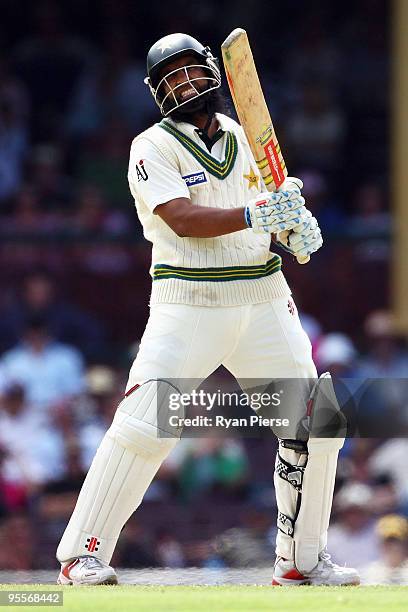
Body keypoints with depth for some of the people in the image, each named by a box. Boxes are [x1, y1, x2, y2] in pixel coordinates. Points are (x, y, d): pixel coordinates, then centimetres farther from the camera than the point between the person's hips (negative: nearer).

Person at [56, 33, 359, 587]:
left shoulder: (247, 139, 13)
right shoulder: (153, 147, -4)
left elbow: (280, 211, 18)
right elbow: (183, 220, -18)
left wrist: (300, 229, -5)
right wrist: (255, 217, -31)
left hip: (264, 297, 5)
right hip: (189, 305, -5)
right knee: (143, 427, -15)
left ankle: (302, 560, 16)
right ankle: (82, 553, -4)